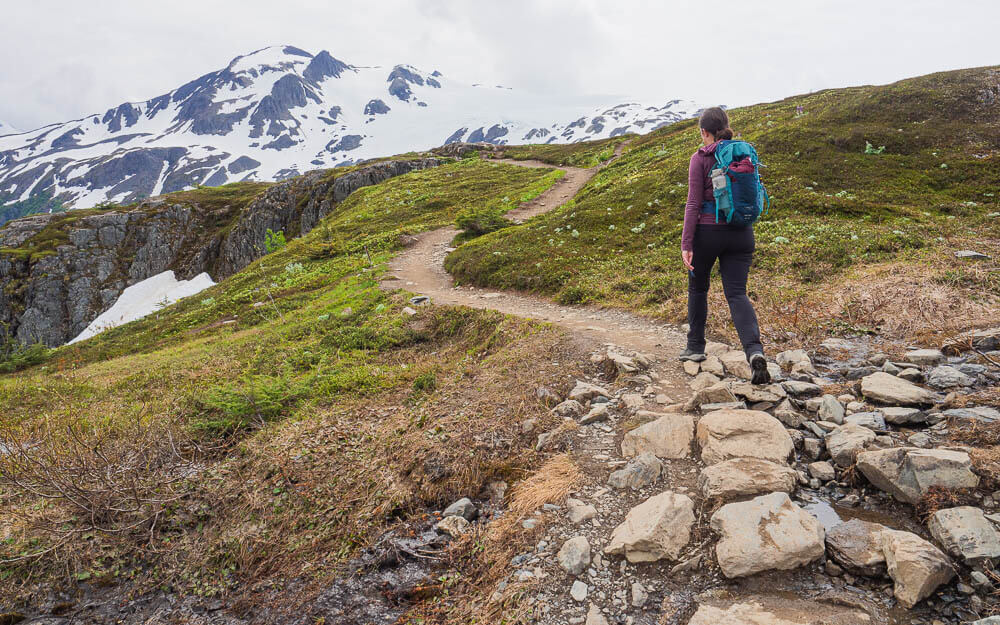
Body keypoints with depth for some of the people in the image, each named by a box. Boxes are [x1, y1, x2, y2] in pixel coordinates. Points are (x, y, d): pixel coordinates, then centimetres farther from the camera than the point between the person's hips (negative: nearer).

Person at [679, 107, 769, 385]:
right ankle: (755, 351, -21)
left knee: (697, 288, 18)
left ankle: (695, 347, 29)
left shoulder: (701, 158, -7)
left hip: (707, 231, -3)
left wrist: (686, 244, -14)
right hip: (741, 232, 4)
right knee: (737, 295, 0)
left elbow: (693, 203, -13)